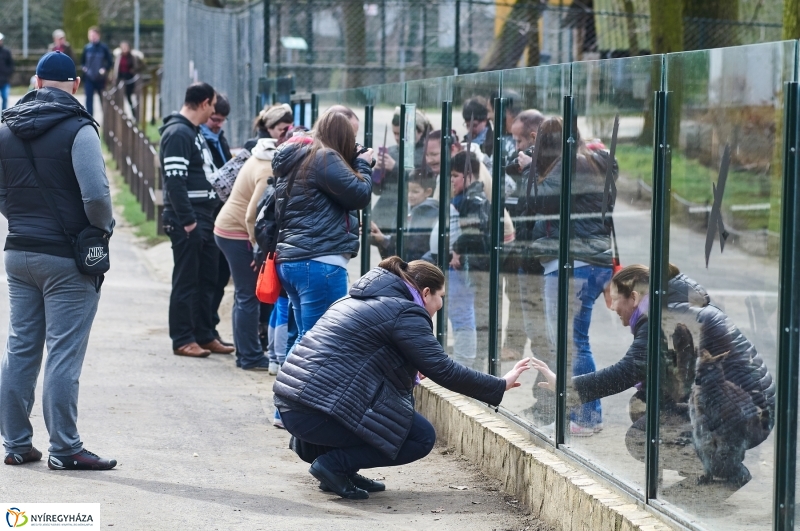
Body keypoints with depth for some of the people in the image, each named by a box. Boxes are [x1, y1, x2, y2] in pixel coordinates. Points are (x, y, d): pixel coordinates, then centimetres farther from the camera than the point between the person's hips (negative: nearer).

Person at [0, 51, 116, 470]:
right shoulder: (78, 129, -13)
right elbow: (96, 194, -21)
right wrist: (103, 227, -3)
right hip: (67, 258, -6)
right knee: (64, 354, -3)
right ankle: (65, 449, -1)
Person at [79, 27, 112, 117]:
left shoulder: (103, 48, -4)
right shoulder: (87, 48, 2)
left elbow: (110, 62, 1)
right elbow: (82, 61, 13)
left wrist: (105, 69, -13)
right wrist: (83, 68, -5)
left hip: (100, 78, -1)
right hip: (89, 78, 1)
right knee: (89, 99, -4)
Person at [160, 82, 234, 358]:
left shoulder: (194, 132, 17)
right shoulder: (178, 133, -14)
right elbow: (174, 181, -21)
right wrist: (187, 220, -23)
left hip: (204, 219, 10)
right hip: (187, 221, -10)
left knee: (207, 280, 13)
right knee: (186, 281, -4)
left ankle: (204, 335, 19)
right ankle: (182, 340, 1)